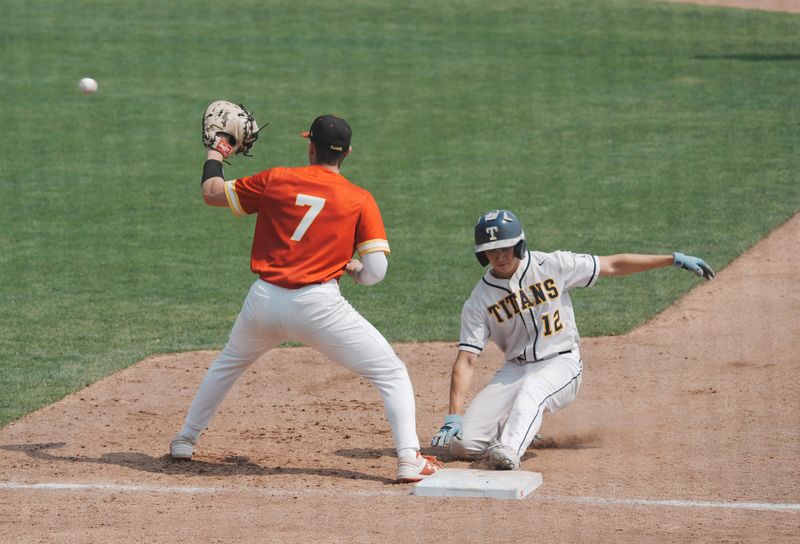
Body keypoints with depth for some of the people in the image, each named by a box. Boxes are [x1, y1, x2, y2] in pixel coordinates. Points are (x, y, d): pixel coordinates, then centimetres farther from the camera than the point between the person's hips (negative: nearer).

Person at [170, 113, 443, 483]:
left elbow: (212, 193, 19)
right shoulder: (360, 200, 2)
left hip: (263, 302, 3)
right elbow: (375, 272, -5)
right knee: (391, 374, 5)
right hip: (318, 306, -3)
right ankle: (409, 459, -11)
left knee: (228, 363, 33)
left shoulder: (275, 180, 7)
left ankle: (186, 439, 40)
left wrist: (215, 154, 38)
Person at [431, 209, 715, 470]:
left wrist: (675, 259, -6)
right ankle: (516, 426, 14)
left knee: (532, 388, -39)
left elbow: (613, 265, -2)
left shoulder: (551, 266, -7)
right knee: (463, 443, -13)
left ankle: (509, 450, -56)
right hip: (515, 370, 3)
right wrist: (453, 416, -23)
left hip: (561, 364, -3)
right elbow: (466, 360, -10)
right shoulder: (479, 301, -6)